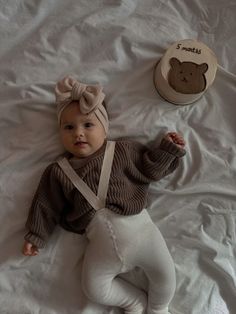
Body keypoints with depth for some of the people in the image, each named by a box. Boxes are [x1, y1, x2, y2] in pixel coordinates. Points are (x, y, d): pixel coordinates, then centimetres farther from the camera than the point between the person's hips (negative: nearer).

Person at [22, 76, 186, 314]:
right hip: (100, 240, 2)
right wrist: (36, 236, 8)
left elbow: (149, 168, 7)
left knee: (165, 271, -3)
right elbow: (47, 207, 9)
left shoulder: (122, 150, 4)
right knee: (94, 288, -1)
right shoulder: (58, 172, 5)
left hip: (136, 224, -1)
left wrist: (168, 149, -3)